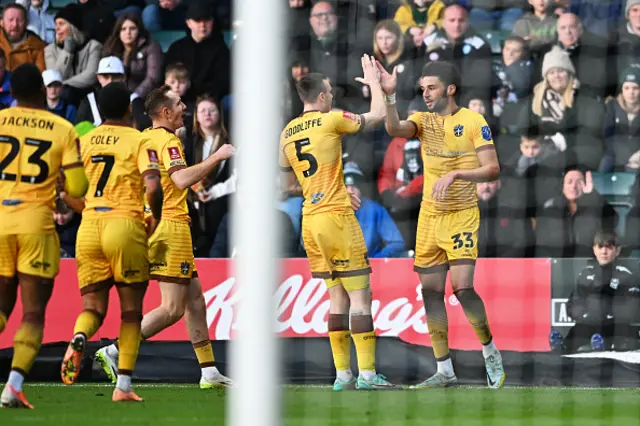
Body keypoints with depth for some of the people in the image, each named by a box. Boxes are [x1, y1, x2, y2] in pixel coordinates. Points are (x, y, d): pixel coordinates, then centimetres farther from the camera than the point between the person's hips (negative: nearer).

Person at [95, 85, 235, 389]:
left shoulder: (145, 138, 14)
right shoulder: (167, 141, -14)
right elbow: (181, 179, -28)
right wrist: (216, 157, -21)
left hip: (155, 225, 10)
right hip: (171, 226, -10)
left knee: (195, 300, 12)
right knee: (173, 309, -8)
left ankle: (209, 372, 13)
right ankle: (114, 352, -11)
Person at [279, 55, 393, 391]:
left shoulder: (287, 133, 12)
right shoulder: (331, 120, -7)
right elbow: (378, 115, 1)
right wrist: (374, 83, 18)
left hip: (309, 220, 7)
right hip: (336, 216, -7)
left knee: (338, 296, 12)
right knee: (360, 294, -4)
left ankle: (343, 373, 8)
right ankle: (366, 373, -10)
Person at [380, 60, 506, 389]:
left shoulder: (473, 121, -6)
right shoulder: (423, 120, 6)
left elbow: (492, 169, -11)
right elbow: (394, 129, -14)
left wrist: (455, 174, -24)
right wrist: (390, 96, -28)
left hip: (462, 216, -5)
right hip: (429, 217, 5)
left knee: (463, 288, -17)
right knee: (430, 291, 3)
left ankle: (490, 352, 5)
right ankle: (445, 371, 10)